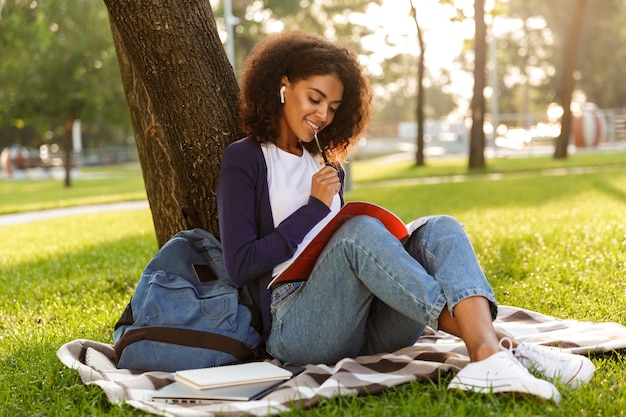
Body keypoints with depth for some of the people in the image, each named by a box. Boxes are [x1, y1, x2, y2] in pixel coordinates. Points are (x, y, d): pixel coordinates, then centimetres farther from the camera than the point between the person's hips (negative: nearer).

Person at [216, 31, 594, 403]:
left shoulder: (327, 166, 25)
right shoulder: (245, 159, 5)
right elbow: (240, 265, -4)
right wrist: (315, 207, -4)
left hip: (370, 325, 6)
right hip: (296, 326, -6)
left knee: (441, 229, -17)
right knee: (360, 230, -32)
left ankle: (487, 355, -45)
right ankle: (493, 344, -38)